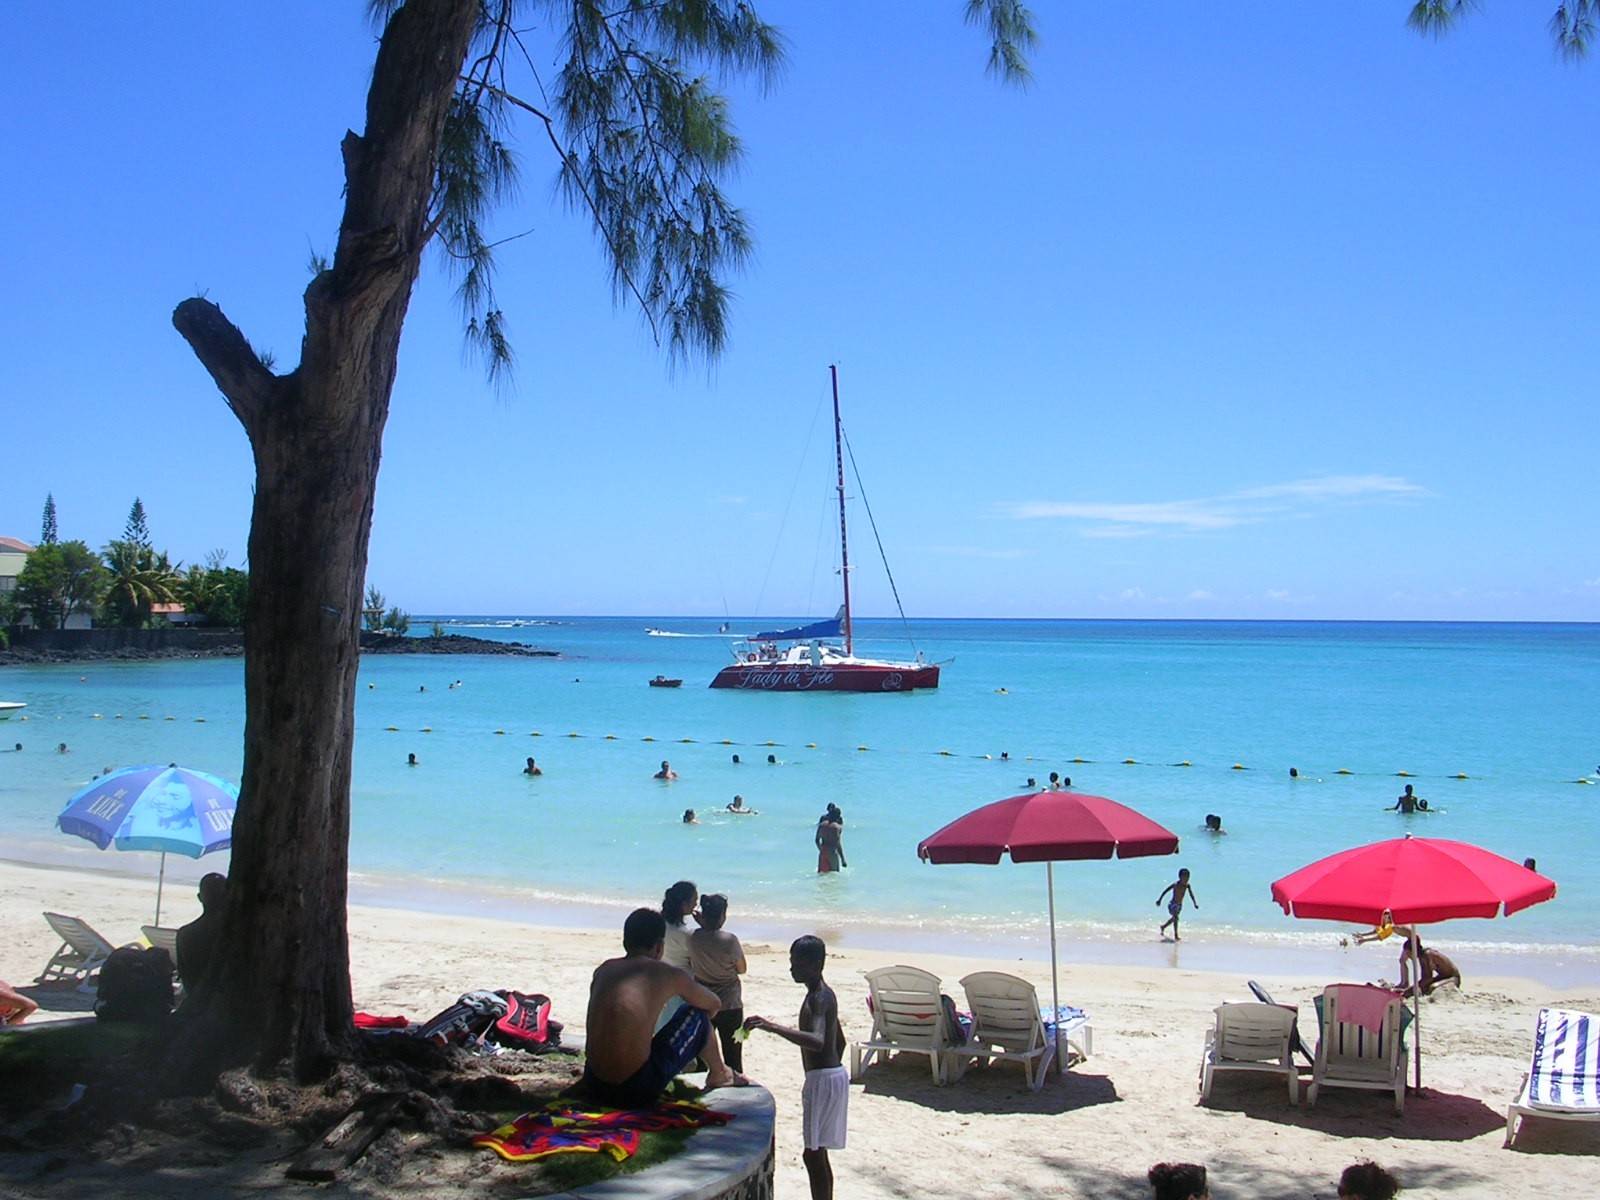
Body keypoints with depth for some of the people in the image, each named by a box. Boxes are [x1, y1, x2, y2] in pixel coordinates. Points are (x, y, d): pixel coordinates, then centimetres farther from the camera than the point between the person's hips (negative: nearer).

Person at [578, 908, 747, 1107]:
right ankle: (719, 1074, 38)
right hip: (638, 1092, -5)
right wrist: (696, 1023, 39)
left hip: (593, 1086, 5)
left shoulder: (603, 970, 8)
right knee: (696, 1014, 15)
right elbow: (714, 1004, 17)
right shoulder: (670, 975, -3)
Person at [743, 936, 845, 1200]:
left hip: (823, 1079, -10)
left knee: (813, 1154, -8)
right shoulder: (823, 994, 13)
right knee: (817, 1153, 16)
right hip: (831, 1073, 10)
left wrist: (773, 1027, -43)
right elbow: (839, 1041, 22)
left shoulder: (819, 999, -19)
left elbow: (817, 1042, -37)